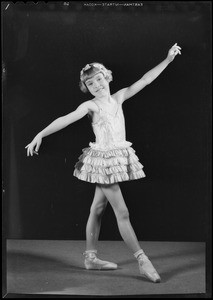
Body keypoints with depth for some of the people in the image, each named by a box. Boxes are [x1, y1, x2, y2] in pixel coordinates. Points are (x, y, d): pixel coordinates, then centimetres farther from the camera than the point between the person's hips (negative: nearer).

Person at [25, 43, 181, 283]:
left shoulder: (117, 98, 8)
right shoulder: (91, 105, -6)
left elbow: (144, 80, 8)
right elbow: (65, 119, -13)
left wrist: (168, 59, 7)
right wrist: (40, 135, -20)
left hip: (118, 158, 6)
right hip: (103, 159, -6)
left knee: (98, 208, 14)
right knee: (122, 213, -4)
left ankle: (91, 257, 24)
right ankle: (143, 261, 2)